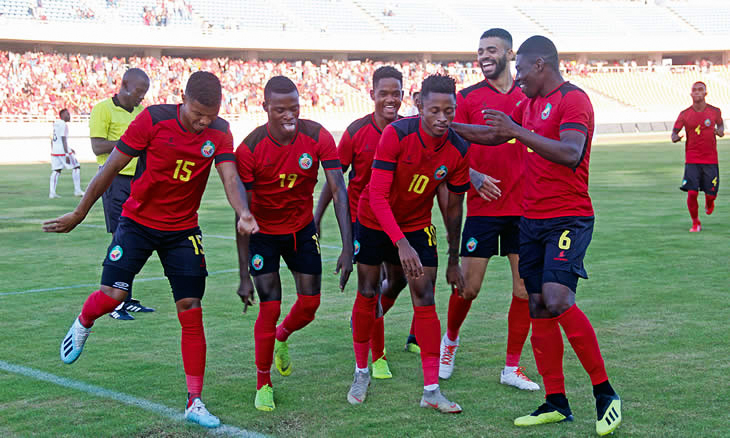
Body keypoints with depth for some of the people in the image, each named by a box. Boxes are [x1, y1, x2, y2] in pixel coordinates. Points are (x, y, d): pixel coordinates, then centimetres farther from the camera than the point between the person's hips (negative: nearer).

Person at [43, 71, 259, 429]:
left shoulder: (219, 133, -7)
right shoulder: (153, 120, -16)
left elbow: (230, 178, -17)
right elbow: (112, 167, -8)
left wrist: (244, 214, -39)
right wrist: (78, 214, -3)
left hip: (183, 231, 2)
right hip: (138, 222, -2)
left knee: (191, 311, -4)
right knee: (113, 295, -14)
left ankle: (194, 402, 3)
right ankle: (82, 325, 26)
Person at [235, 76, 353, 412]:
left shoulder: (318, 138, -19)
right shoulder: (249, 149, -25)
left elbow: (339, 192, -20)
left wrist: (347, 248, -30)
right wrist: (244, 276, -24)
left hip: (302, 229, 3)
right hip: (263, 233, -3)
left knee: (310, 303, 2)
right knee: (270, 307, -8)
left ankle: (281, 338, 38)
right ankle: (263, 384, 11)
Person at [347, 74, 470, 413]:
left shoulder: (458, 151, -16)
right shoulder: (396, 134, -27)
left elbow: (453, 208, -3)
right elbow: (378, 196, -27)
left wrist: (454, 262, 2)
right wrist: (401, 244, -37)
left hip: (417, 226, 2)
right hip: (374, 222, -2)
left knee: (425, 300, -6)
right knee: (367, 294, 4)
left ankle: (431, 391, -2)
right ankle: (361, 372, 25)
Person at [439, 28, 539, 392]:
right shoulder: (467, 98, 2)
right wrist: (473, 175, -17)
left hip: (524, 208, 2)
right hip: (482, 208, -2)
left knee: (525, 290, 1)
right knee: (468, 286, 0)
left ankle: (512, 368, 14)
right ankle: (450, 339, 30)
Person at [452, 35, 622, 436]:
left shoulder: (573, 100, -11)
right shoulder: (528, 104, 17)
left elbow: (570, 154, -25)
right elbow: (493, 135, 29)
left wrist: (517, 130, -27)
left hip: (568, 219, -8)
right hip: (531, 220, 9)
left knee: (557, 300, -21)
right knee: (538, 308, 5)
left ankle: (605, 392, -7)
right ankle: (556, 404, 11)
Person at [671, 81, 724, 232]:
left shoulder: (715, 111, 0)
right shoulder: (684, 114, -3)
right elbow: (674, 131, 0)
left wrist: (720, 131, -4)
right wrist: (674, 137, -24)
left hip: (710, 160, 1)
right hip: (692, 160, -1)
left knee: (711, 194, 2)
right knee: (692, 193, -11)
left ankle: (709, 203, 41)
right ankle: (695, 223, 10)